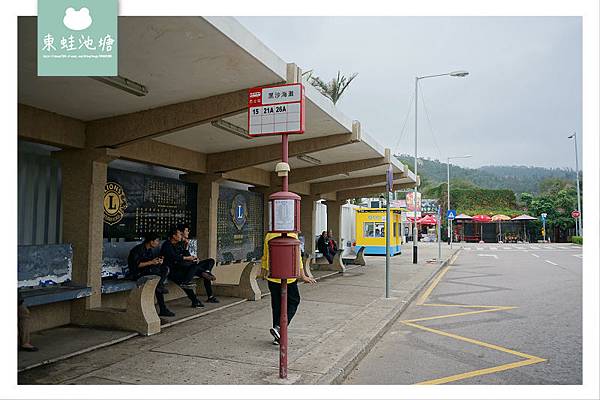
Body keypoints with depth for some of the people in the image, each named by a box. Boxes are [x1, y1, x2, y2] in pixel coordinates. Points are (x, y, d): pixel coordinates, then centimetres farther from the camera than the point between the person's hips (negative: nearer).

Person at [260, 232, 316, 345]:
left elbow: (265, 257, 10)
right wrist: (303, 276, -6)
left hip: (272, 277, 5)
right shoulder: (292, 235, -12)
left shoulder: (269, 235, 3)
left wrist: (263, 272, 23)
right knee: (293, 302, 12)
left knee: (276, 305, 13)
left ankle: (278, 337, 19)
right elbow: (297, 257, -13)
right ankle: (278, 327, -6)